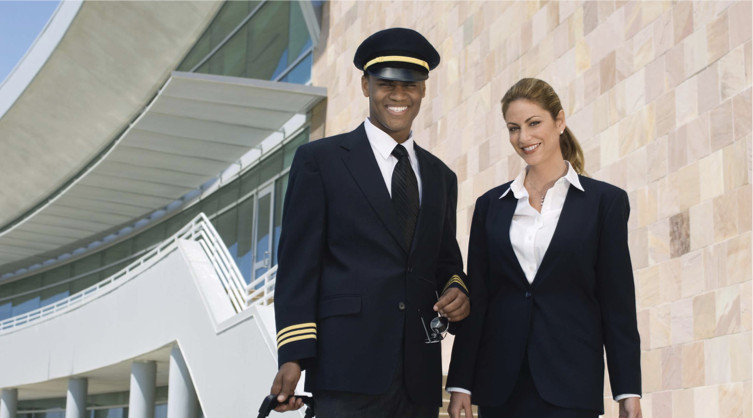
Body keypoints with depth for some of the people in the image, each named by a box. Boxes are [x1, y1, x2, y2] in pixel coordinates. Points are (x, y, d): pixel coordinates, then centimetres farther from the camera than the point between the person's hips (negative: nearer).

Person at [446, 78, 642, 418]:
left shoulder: (604, 201, 3)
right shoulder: (491, 204, 11)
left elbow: (617, 301, 1)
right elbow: (476, 297, 9)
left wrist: (628, 390, -3)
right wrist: (460, 383, 3)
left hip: (569, 384, -2)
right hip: (500, 382, 3)